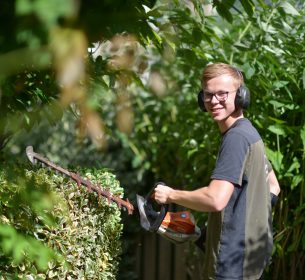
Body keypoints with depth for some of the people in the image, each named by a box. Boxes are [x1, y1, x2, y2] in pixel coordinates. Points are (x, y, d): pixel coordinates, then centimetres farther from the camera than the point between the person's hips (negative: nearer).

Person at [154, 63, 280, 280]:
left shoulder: (236, 137, -18)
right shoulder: (249, 132, 14)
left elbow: (216, 199, -27)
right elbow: (273, 187, 24)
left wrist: (170, 195, -13)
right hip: (253, 254, 10)